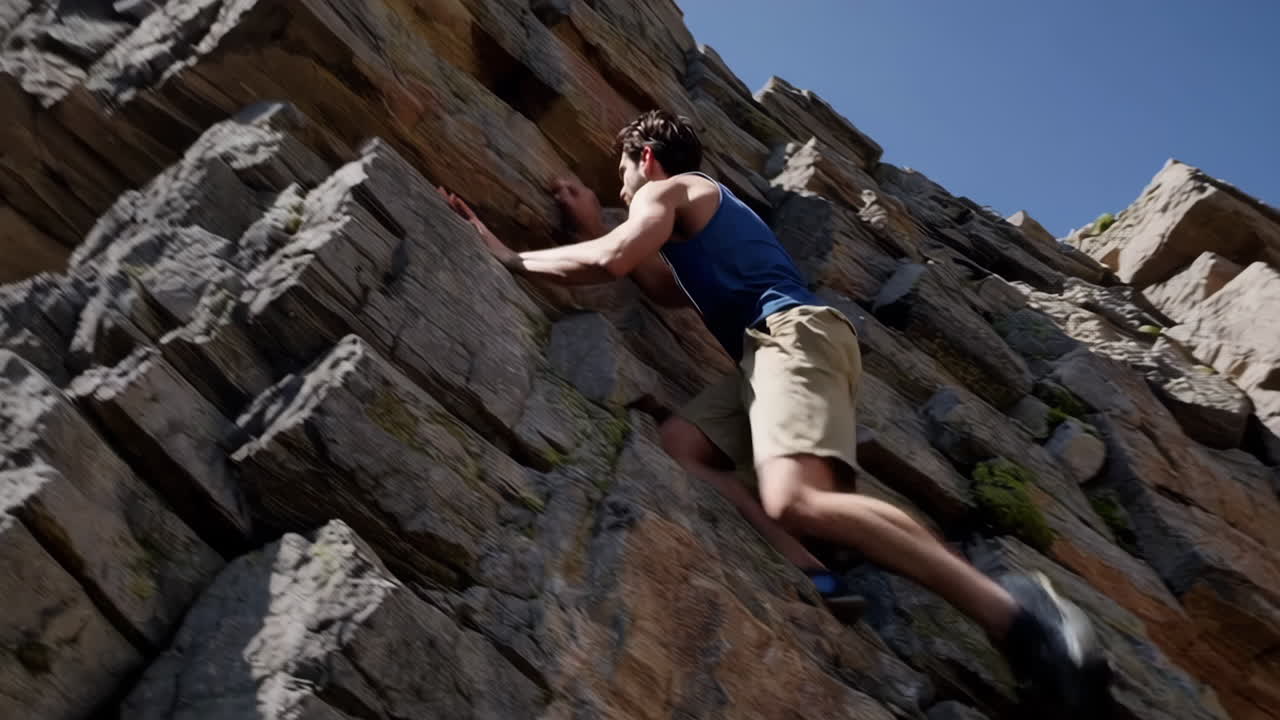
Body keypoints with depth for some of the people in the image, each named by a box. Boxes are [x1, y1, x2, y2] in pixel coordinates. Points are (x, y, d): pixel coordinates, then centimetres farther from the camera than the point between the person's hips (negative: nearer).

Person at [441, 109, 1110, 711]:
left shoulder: (668, 189, 10)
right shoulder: (700, 207, 39)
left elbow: (609, 262, -8)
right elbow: (672, 289, 43)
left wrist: (509, 256, 5)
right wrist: (593, 224, 44)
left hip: (793, 332, -10)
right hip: (773, 348, 10)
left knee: (796, 502, -29)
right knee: (677, 444, -5)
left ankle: (1012, 611, -28)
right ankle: (810, 575, -20)